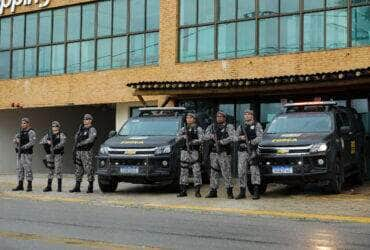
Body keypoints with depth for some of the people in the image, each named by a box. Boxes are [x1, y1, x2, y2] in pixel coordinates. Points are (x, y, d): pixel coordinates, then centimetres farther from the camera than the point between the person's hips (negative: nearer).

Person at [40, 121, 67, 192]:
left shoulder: (61, 135, -3)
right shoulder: (48, 135, 10)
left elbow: (62, 143, -20)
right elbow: (41, 142, 1)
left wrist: (55, 148, -32)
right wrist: (47, 141, -20)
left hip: (58, 155, -4)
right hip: (50, 155, 4)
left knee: (58, 171, -7)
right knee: (50, 171, 9)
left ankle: (59, 187, 0)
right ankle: (49, 187, 14)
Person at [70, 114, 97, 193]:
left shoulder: (92, 130, -6)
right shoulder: (81, 127, 15)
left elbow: (90, 139, -21)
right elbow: (76, 136, 28)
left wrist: (80, 143, -18)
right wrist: (76, 144, 10)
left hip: (87, 152, -7)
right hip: (78, 151, 7)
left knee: (88, 169, -5)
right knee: (78, 169, 8)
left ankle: (90, 187, 0)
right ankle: (77, 187, 12)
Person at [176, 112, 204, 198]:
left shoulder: (198, 129, 3)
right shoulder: (183, 129, 14)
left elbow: (200, 140, -9)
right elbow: (177, 139, 5)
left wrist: (192, 142, -24)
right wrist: (184, 137, -14)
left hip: (194, 152, -3)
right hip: (185, 152, 3)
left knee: (197, 171, -6)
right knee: (184, 171, 4)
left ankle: (197, 191, -2)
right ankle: (183, 191, 10)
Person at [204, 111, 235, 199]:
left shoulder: (229, 127, 2)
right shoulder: (211, 127, 16)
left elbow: (232, 137, -14)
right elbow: (206, 136, 3)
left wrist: (221, 142, -22)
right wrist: (212, 136, -18)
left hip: (224, 153, -5)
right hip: (214, 153, 5)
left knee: (226, 172, -8)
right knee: (214, 172, 8)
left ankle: (229, 192, -5)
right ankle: (213, 191, 15)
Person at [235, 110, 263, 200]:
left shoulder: (257, 125, 6)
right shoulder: (241, 127, 20)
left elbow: (260, 137, -7)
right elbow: (235, 137, 15)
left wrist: (251, 142, -23)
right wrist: (240, 138, -8)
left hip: (253, 151, -4)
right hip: (242, 152, 4)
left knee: (254, 170, -11)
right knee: (241, 171, 2)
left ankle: (256, 192, -12)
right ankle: (242, 192, 9)